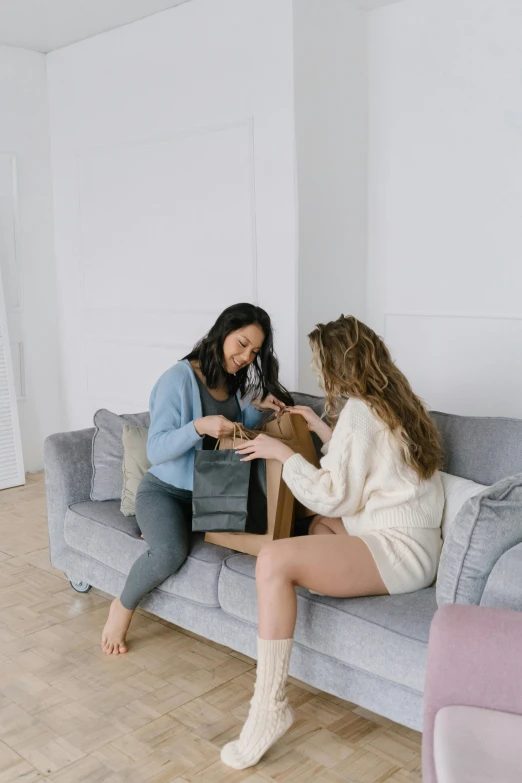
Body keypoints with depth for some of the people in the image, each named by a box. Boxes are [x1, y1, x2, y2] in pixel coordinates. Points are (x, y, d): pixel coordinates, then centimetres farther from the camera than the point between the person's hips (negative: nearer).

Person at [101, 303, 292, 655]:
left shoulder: (237, 385, 5)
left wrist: (256, 409, -5)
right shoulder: (179, 378, -17)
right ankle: (123, 606, -1)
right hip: (166, 490, -6)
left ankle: (165, 531, 3)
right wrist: (199, 426, -36)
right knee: (172, 553, -35)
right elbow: (156, 450, -20)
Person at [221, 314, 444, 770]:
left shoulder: (359, 410, -14)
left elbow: (333, 496, -16)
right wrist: (321, 429, 24)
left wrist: (283, 453, -7)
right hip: (408, 539, 11)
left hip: (397, 551, -11)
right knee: (318, 523, 32)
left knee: (274, 561, -25)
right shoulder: (390, 401, 15)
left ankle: (269, 706, -19)